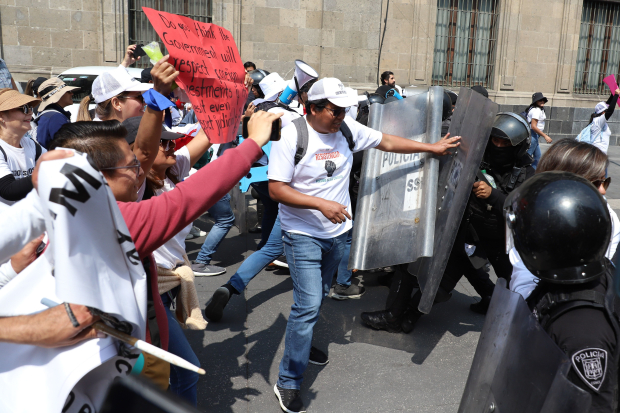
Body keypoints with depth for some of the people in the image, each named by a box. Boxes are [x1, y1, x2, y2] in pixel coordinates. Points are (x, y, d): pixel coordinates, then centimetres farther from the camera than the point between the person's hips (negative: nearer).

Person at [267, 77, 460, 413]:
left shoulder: (347, 130, -2)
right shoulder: (292, 136, -17)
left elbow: (387, 142, 10)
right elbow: (276, 189, -19)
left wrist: (431, 148, 11)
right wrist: (321, 204, -27)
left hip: (337, 232, 6)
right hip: (303, 235, -6)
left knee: (318, 296, 22)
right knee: (308, 304, -12)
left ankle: (302, 344, 47)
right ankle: (288, 382, 3)